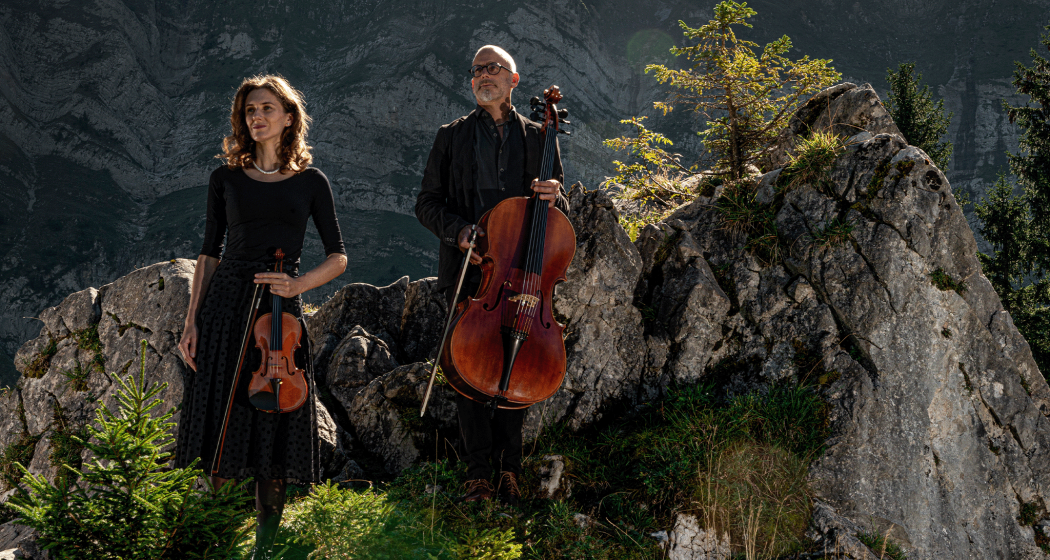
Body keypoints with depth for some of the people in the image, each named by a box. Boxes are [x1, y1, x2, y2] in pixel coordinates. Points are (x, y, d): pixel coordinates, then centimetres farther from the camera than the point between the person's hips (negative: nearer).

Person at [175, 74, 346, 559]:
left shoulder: (311, 182, 7)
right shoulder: (226, 179, 8)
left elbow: (338, 257, 6)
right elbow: (209, 255, 10)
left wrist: (299, 284, -12)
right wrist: (191, 322, 2)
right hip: (225, 305, 1)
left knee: (274, 426, -1)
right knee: (222, 426, -1)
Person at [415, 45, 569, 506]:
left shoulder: (538, 138, 13)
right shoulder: (452, 136, 12)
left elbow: (559, 213, 16)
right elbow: (427, 203, 10)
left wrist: (554, 197, -9)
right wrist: (457, 230, -10)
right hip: (468, 268, 0)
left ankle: (509, 470, 10)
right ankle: (479, 473, -2)